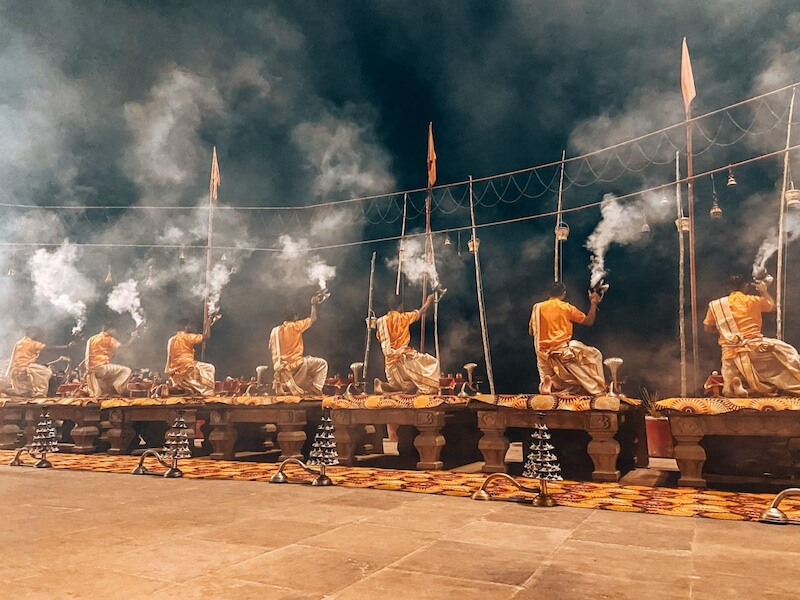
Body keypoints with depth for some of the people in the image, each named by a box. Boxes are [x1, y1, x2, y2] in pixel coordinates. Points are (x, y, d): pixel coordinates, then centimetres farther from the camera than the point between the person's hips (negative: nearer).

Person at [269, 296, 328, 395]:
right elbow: (313, 319, 2)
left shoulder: (275, 330, 7)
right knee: (322, 363, 6)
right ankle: (316, 388, -2)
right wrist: (313, 305, 17)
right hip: (295, 364, -7)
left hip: (281, 368, 7)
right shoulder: (296, 326, -8)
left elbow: (271, 348, 12)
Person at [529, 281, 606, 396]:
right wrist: (593, 303, 16)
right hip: (562, 350, -3)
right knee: (594, 355, 15)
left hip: (544, 353, 3)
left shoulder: (537, 307, 7)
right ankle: (596, 389, 9)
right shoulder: (567, 307, 0)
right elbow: (589, 321, 7)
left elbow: (531, 331, 12)